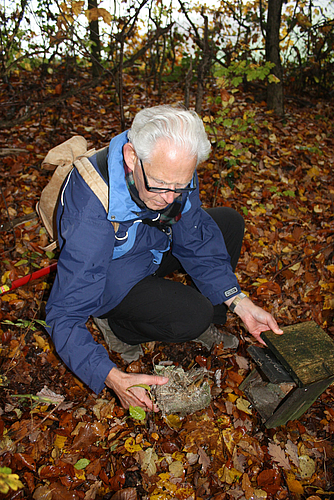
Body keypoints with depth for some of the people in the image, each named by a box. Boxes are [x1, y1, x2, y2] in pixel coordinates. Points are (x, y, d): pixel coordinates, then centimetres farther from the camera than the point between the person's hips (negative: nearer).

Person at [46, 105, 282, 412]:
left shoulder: (173, 170, -21)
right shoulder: (91, 216, -38)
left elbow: (195, 241, -11)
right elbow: (64, 316, -33)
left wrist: (239, 302, -19)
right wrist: (113, 378, -43)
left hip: (154, 247, 6)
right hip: (113, 278, -6)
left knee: (230, 222, -3)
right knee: (192, 317, -28)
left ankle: (209, 322, 13)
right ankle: (118, 326, 2)